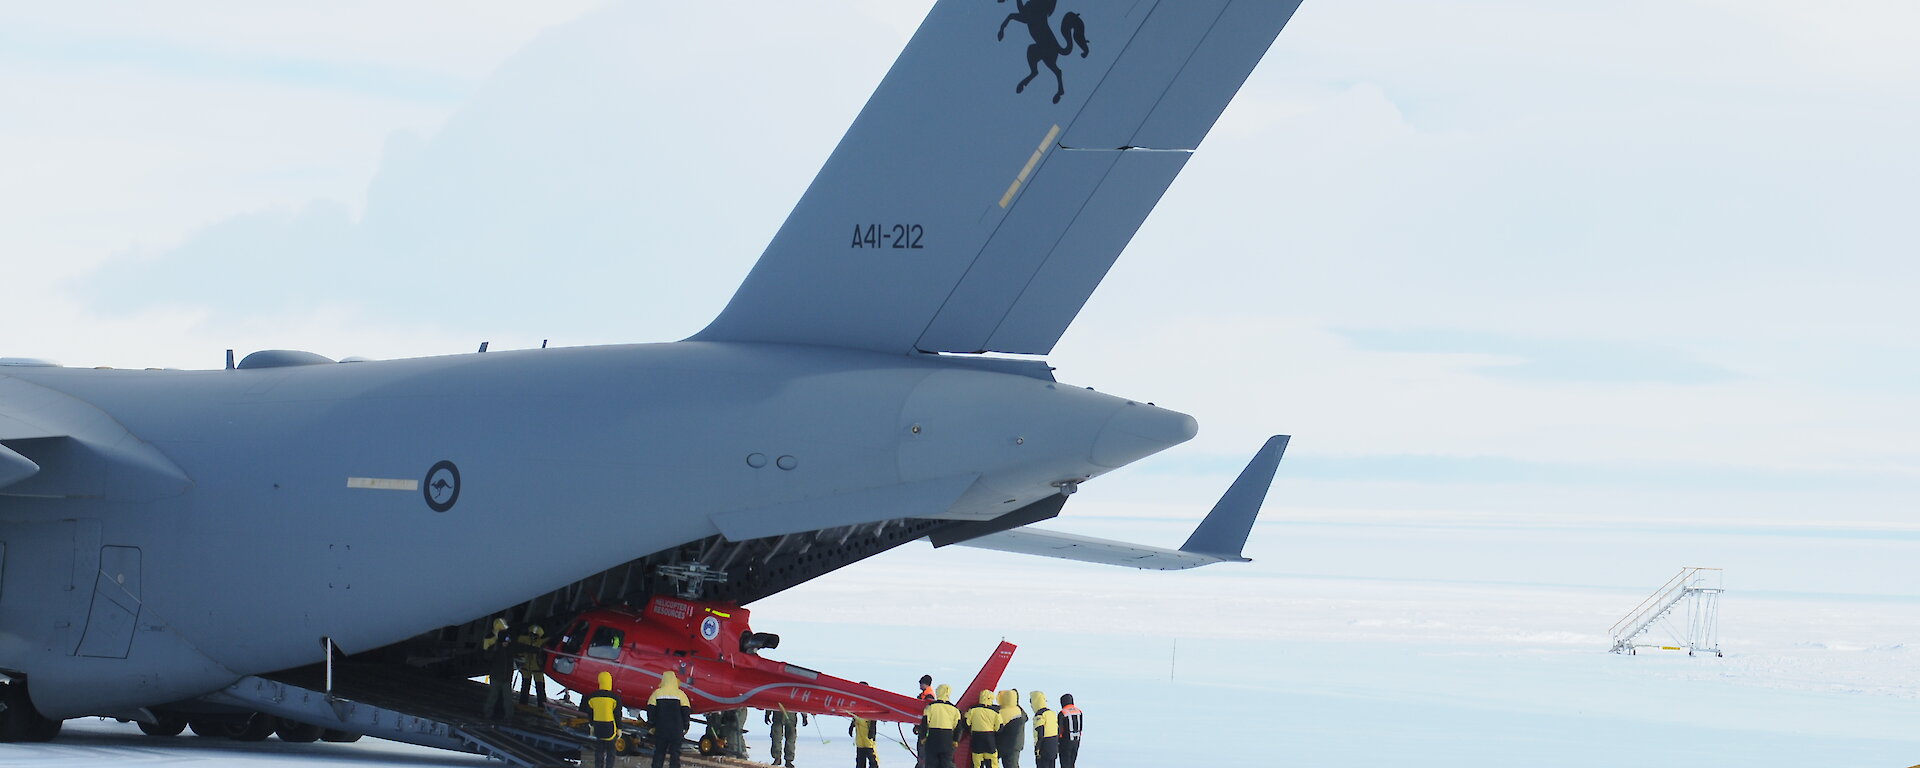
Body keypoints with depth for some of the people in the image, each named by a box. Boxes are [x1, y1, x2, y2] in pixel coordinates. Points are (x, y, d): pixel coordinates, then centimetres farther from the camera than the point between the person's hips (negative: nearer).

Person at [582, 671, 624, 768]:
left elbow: (590, 713, 9)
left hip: (597, 727, 4)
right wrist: (619, 729, 1)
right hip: (610, 727, -4)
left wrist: (591, 726, 20)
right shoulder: (614, 697, -11)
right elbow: (617, 715, -8)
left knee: (598, 751, 13)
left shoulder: (592, 696, 1)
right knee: (610, 752, 3)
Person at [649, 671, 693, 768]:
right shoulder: (680, 694, -3)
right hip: (676, 730, -1)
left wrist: (651, 726, 10)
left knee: (658, 754, 9)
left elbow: (650, 711, 2)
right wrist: (684, 727, 7)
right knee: (675, 754, 3)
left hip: (660, 729, 1)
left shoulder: (657, 693, 0)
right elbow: (686, 712, -3)